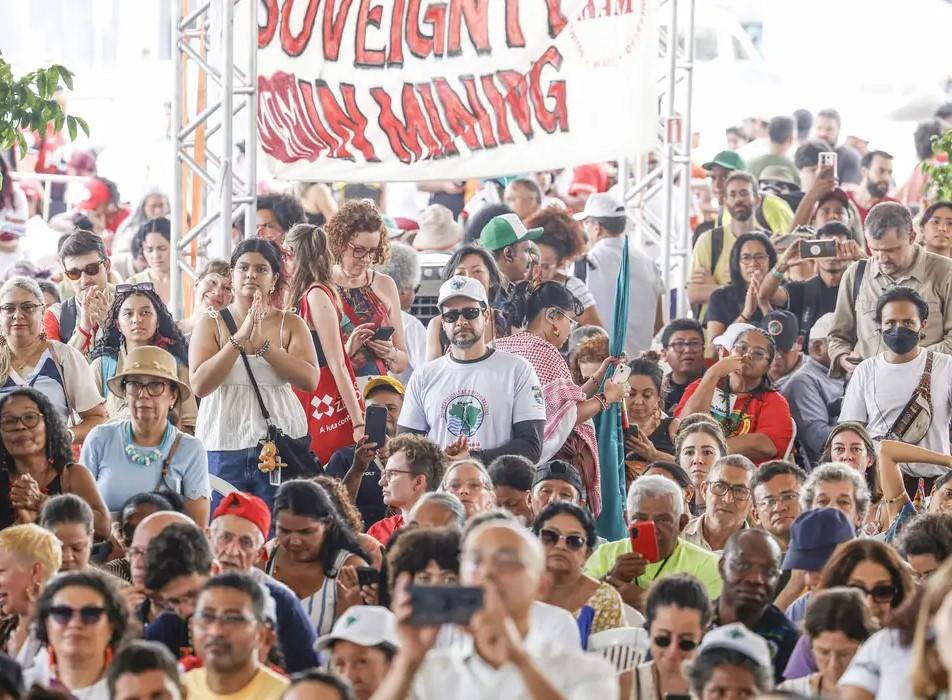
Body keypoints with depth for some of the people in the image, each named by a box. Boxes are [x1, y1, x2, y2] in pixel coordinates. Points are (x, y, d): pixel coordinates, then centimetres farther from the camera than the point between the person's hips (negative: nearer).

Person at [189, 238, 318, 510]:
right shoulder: (211, 324, 6)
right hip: (224, 444, 0)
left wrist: (262, 343, -14)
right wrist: (240, 338, -15)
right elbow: (199, 385, -8)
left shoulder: (291, 324, 7)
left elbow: (309, 380, -7)